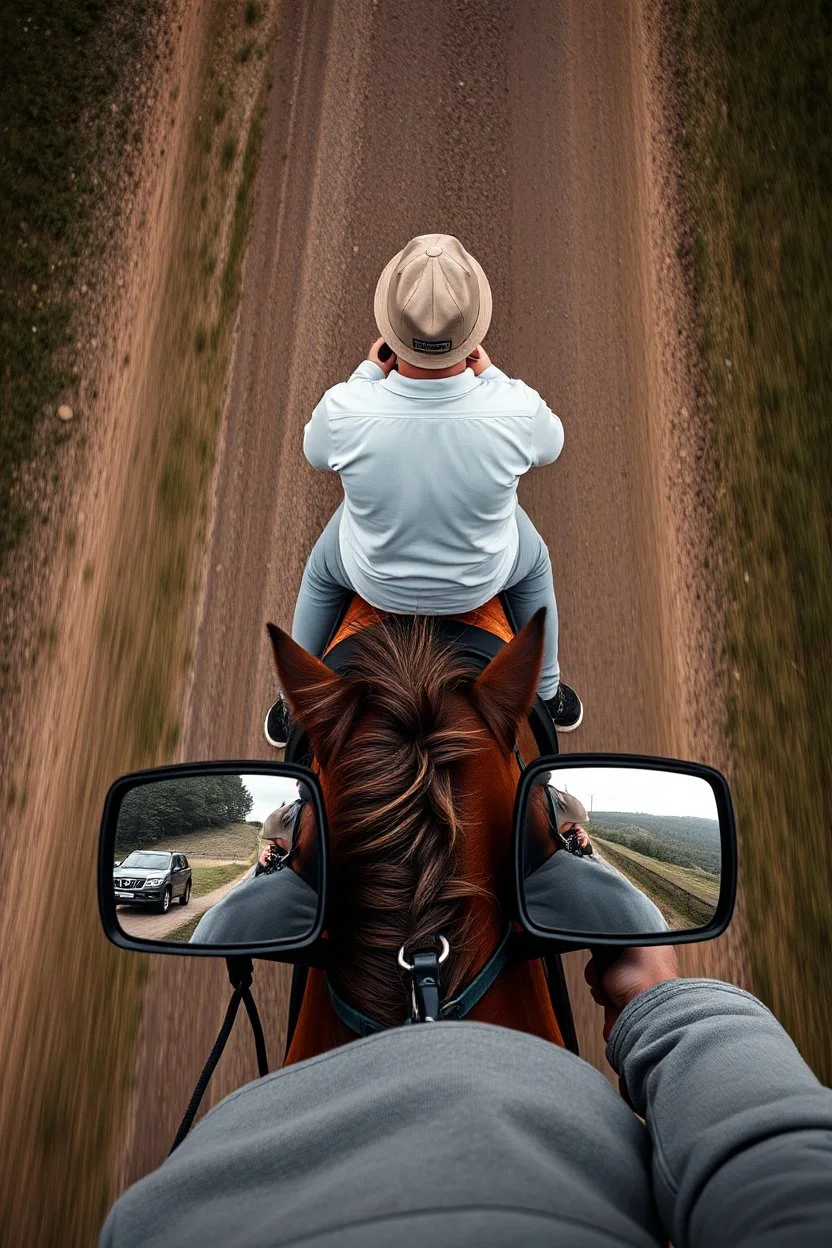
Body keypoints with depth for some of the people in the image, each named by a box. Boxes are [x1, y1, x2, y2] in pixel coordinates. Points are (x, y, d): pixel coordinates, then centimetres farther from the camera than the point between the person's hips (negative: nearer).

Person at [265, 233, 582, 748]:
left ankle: (295, 706, 53)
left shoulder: (344, 410, -33)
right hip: (480, 581, 0)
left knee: (320, 572, 35)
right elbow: (550, 445, -7)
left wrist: (369, 371, -3)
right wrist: (489, 372, -1)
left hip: (376, 582, 0)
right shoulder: (518, 409, -33)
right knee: (534, 561, 35)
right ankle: (549, 695, 54)